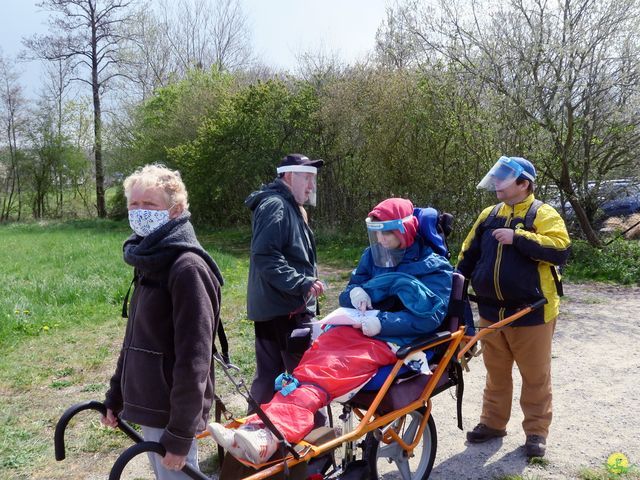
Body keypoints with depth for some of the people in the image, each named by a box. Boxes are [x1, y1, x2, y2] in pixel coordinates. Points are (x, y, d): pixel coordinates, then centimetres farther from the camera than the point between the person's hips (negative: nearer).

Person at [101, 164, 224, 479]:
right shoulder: (149, 261, 8)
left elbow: (193, 358, -22)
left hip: (171, 412, -8)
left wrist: (179, 435, -20)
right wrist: (115, 396, 19)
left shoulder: (188, 267, -20)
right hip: (148, 406, 8)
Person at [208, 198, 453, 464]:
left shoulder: (434, 268, 2)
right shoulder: (373, 256, 18)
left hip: (393, 340, -6)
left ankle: (270, 437, -51)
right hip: (358, 328, 6)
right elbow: (348, 296, 22)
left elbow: (431, 316, -10)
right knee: (308, 369, -25)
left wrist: (382, 323, -19)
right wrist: (355, 292, -4)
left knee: (325, 374, -33)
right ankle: (257, 428, -43)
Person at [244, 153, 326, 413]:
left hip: (271, 308, 10)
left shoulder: (291, 207, 20)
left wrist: (308, 281, 22)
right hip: (285, 310, -10)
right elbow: (265, 256, -24)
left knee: (268, 375, 16)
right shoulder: (276, 206, -14)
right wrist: (303, 283, -24)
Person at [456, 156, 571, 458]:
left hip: (531, 313, -5)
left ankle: (536, 431, 25)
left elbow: (560, 250, -23)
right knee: (496, 372, 17)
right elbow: (468, 255, 14)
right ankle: (493, 422, 32)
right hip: (491, 312, 5)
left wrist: (517, 237, -25)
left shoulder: (543, 214, -8)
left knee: (535, 376, 10)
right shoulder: (488, 215, 8)